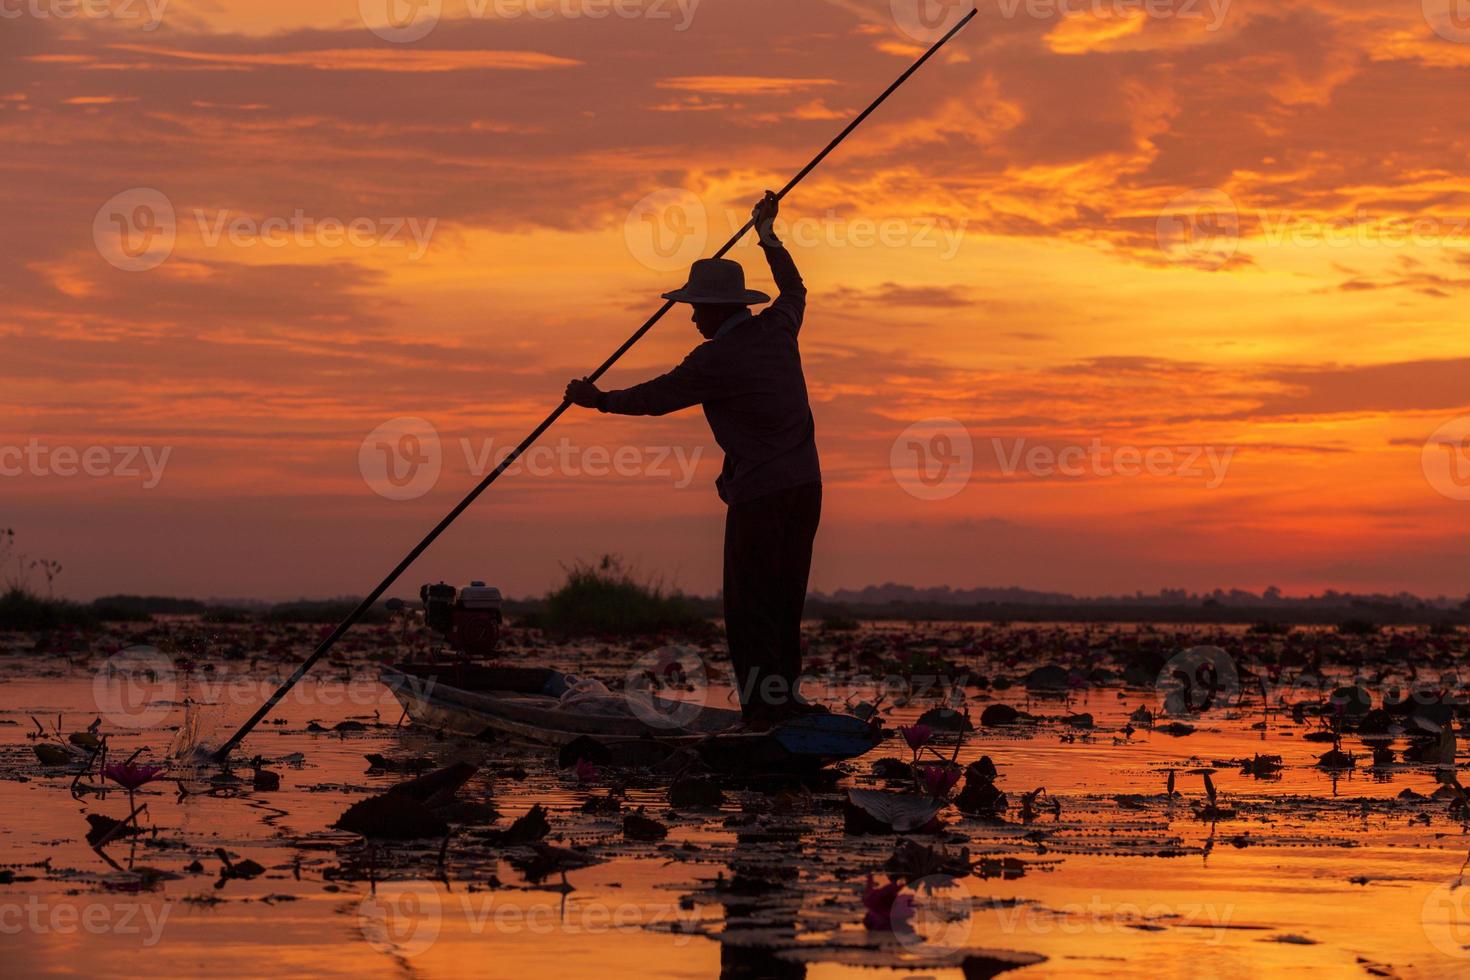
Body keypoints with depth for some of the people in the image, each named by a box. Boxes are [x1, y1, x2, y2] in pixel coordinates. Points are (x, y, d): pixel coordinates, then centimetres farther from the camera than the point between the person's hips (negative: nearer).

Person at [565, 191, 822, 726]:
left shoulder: (716, 358, -12)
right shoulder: (778, 327, 8)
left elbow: (655, 397, -2)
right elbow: (794, 289, 32)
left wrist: (599, 400, 14)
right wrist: (768, 236, 44)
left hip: (759, 493, -8)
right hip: (805, 485, 8)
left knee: (749, 603, -3)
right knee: (786, 600, 11)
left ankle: (763, 704, -7)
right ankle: (782, 696, 12)